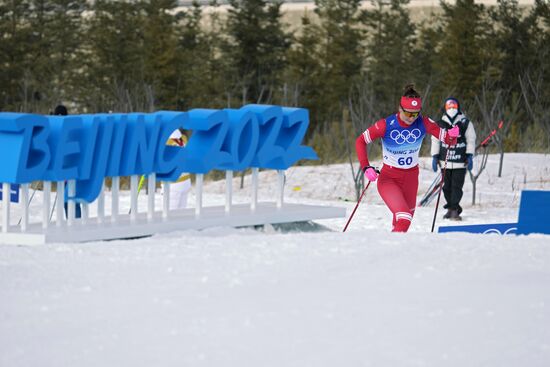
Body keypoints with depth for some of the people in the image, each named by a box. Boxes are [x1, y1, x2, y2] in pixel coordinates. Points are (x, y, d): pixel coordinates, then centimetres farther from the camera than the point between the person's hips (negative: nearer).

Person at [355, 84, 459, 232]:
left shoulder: (424, 123, -13)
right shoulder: (386, 125, -20)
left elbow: (448, 140, -11)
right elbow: (360, 142, -10)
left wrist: (452, 135, -35)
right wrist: (366, 167, -21)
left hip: (411, 178, 4)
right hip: (388, 178, -4)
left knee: (405, 220, 16)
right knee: (403, 219, -25)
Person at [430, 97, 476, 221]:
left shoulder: (465, 123, 2)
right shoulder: (440, 124, 5)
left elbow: (471, 140, 4)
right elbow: (435, 140, 9)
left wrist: (470, 157, -2)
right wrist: (435, 157, 4)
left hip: (460, 161, -2)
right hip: (445, 161, 2)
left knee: (457, 187, -6)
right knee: (446, 186, 5)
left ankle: (454, 210, -4)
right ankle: (451, 208, 19)